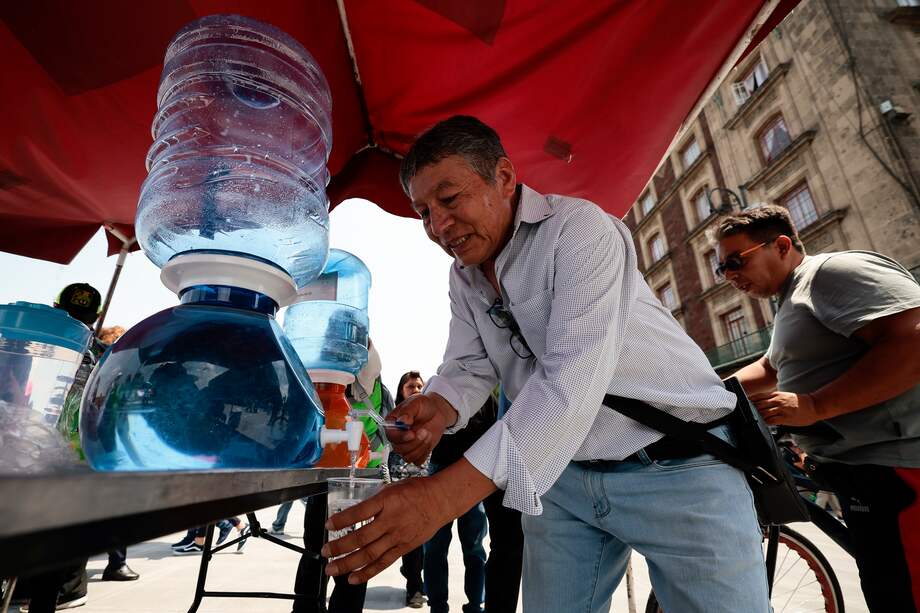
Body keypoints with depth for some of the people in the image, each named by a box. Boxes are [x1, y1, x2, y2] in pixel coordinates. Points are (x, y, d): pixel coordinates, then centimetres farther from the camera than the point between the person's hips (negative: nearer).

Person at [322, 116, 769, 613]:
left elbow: (574, 379, -32)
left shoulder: (578, 228, -20)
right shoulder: (463, 277, 5)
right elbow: (468, 366, 1)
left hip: (677, 468, -5)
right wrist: (439, 406, -23)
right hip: (560, 473, 6)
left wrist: (446, 493, -38)